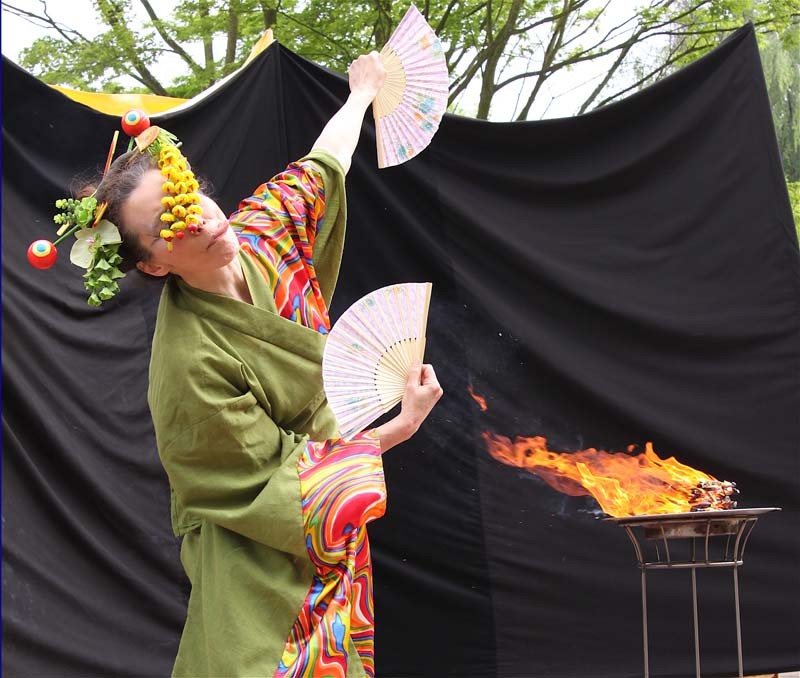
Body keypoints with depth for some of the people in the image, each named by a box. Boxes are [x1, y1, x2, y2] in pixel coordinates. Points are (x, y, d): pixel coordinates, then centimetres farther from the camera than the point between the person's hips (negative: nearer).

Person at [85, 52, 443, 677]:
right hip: (265, 561, -7)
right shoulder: (192, 363, -32)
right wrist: (403, 426, -14)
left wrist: (364, 91, 27)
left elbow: (321, 167, 11)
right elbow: (284, 484, -22)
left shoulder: (257, 232, -12)